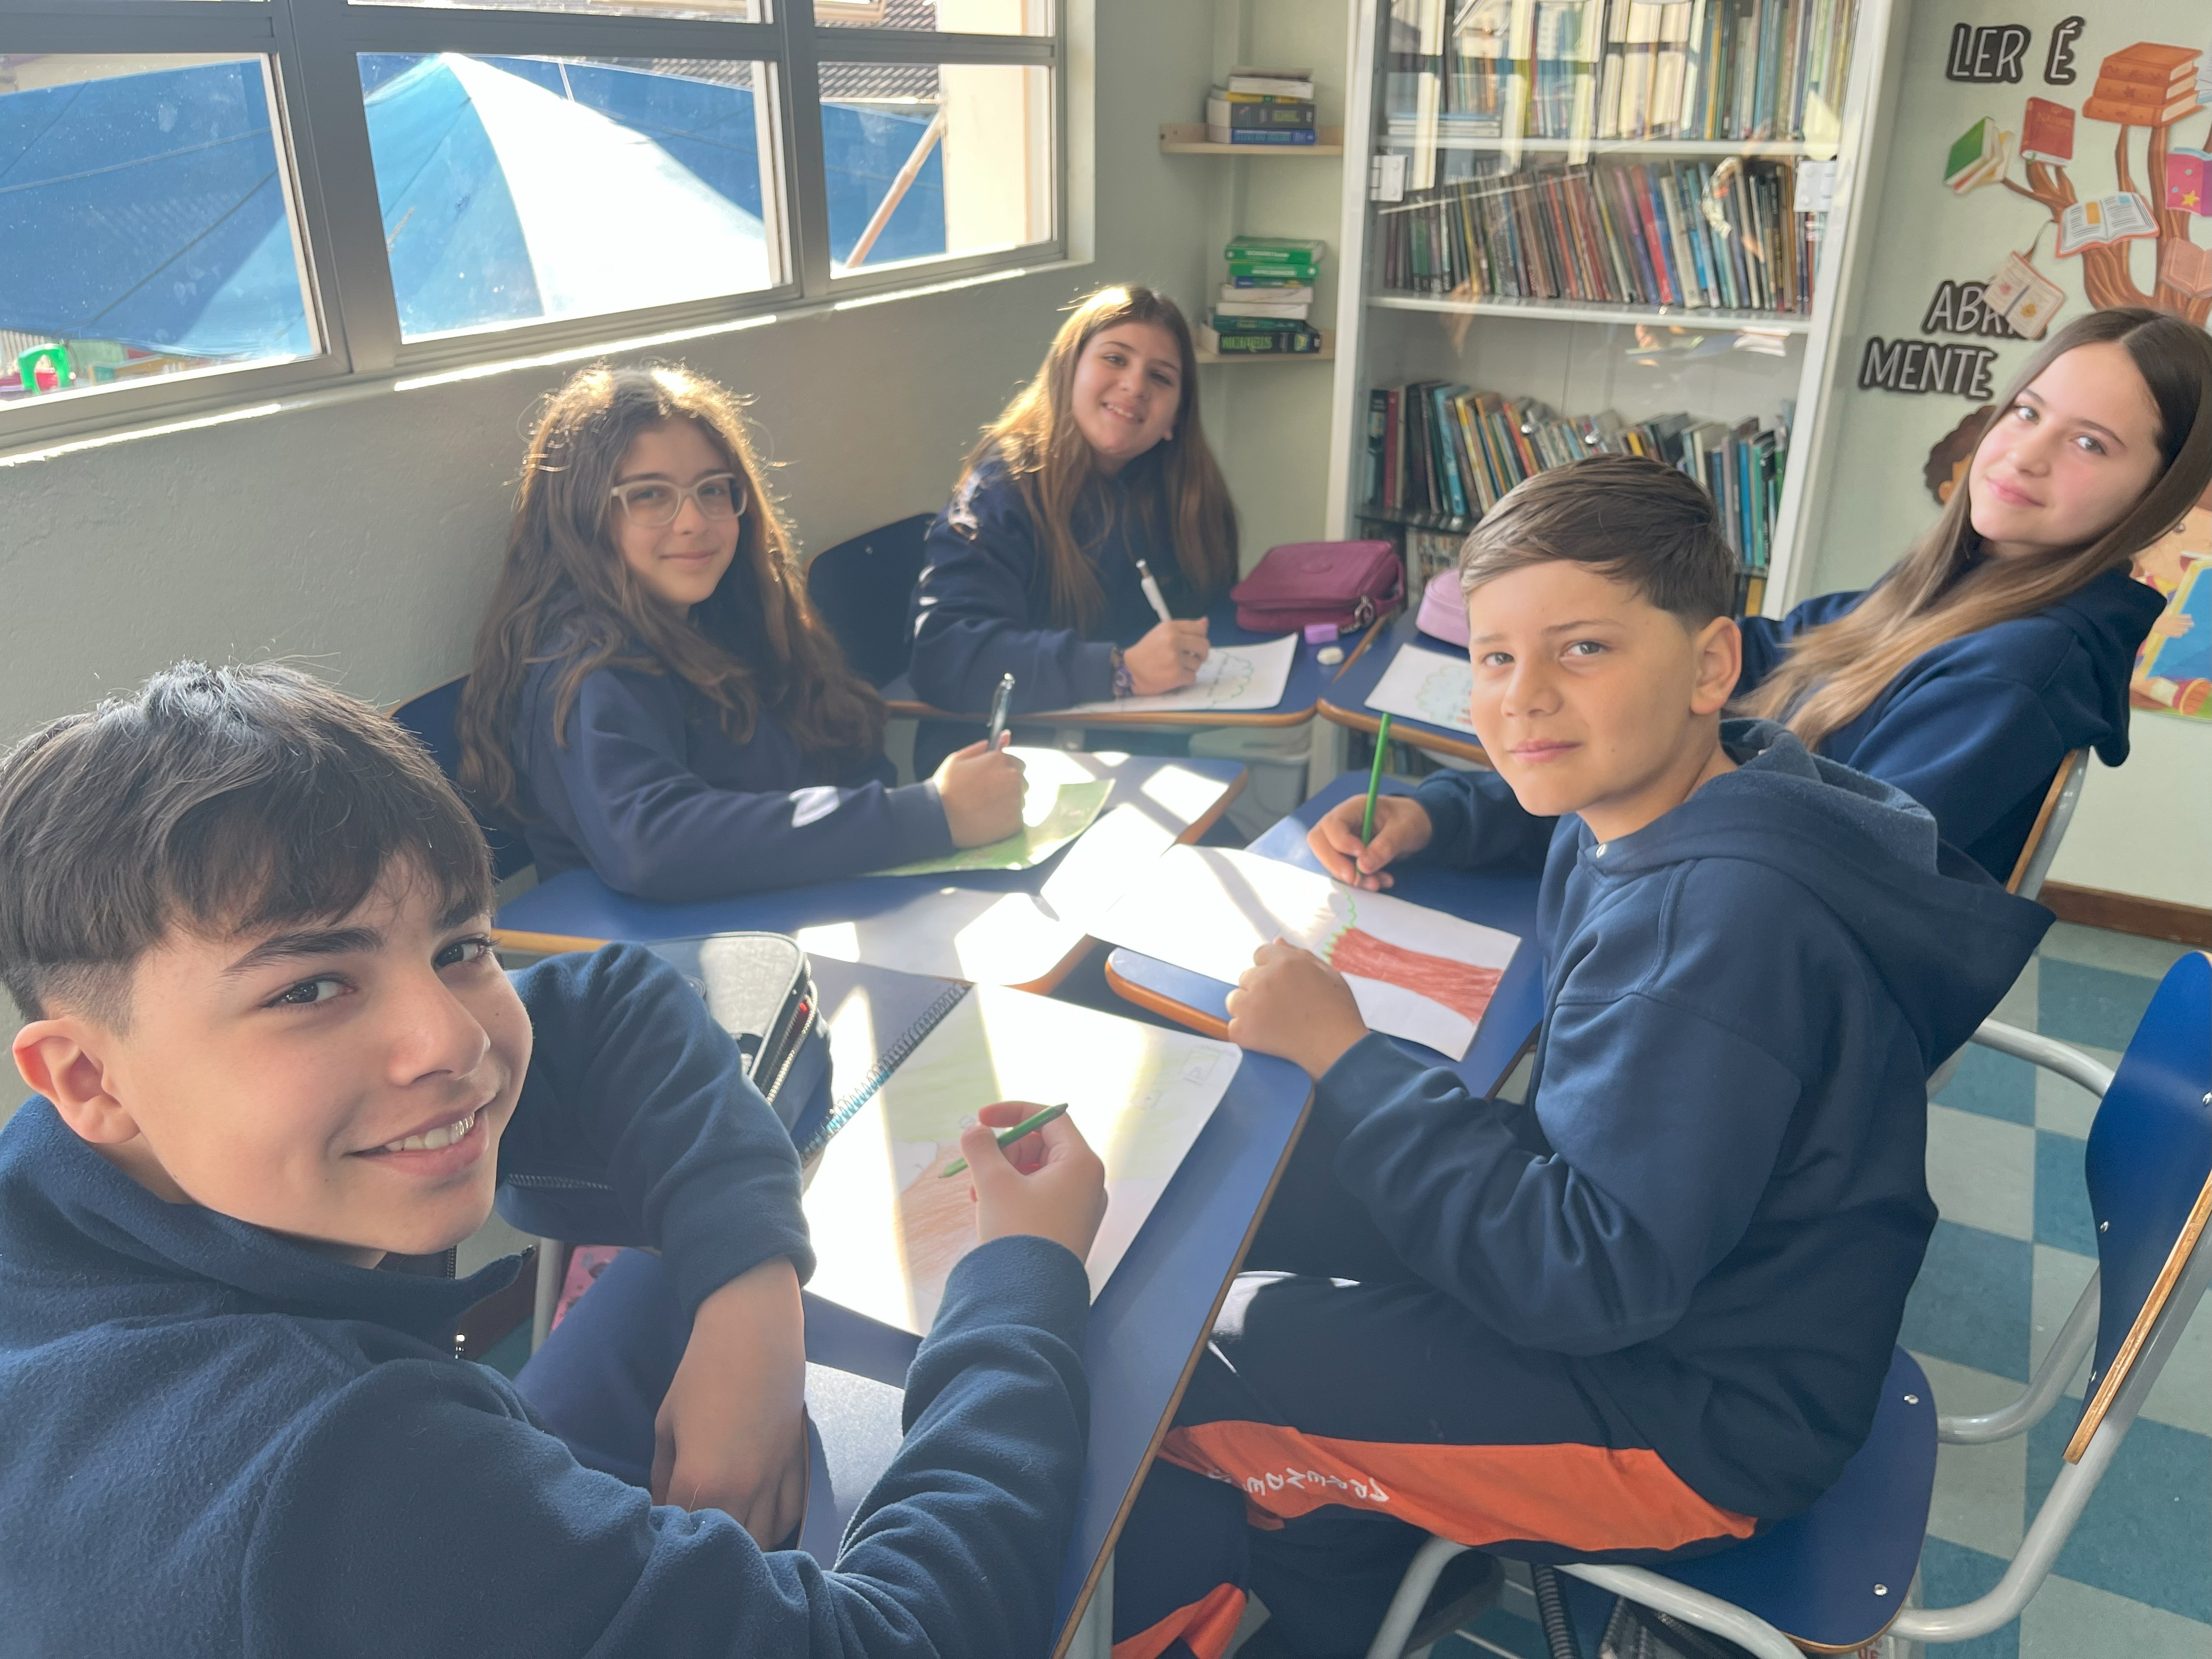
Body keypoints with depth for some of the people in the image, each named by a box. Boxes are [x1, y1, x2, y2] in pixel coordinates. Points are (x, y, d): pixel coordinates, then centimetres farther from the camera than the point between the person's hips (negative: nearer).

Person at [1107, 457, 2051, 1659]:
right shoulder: (1666, 794, -3)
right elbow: (1543, 804, 22)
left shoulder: (1730, 919, -32)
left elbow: (1592, 1275, -32)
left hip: (1697, 1421, -9)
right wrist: (1428, 817, 1)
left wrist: (1343, 1054, -28)